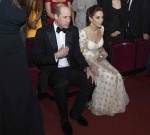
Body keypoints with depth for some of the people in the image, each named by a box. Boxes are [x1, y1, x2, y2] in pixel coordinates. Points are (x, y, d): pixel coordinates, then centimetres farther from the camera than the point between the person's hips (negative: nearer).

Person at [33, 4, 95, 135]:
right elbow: (37, 58, -8)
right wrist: (56, 55, -19)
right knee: (62, 84, -35)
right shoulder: (42, 32, -8)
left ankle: (76, 112, 8)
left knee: (90, 81, -19)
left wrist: (87, 68, -8)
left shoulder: (73, 30, 4)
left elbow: (77, 52, 7)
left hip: (69, 68, 5)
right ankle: (64, 118, -7)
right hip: (52, 70, -4)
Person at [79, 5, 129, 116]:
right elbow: (81, 53, -15)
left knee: (116, 76, -15)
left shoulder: (101, 28, -2)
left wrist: (103, 50, -5)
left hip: (99, 58, 6)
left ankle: (113, 103, 6)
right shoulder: (83, 32, -22)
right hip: (87, 61, -6)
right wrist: (91, 65, -26)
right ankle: (99, 106, -5)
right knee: (108, 77, -25)